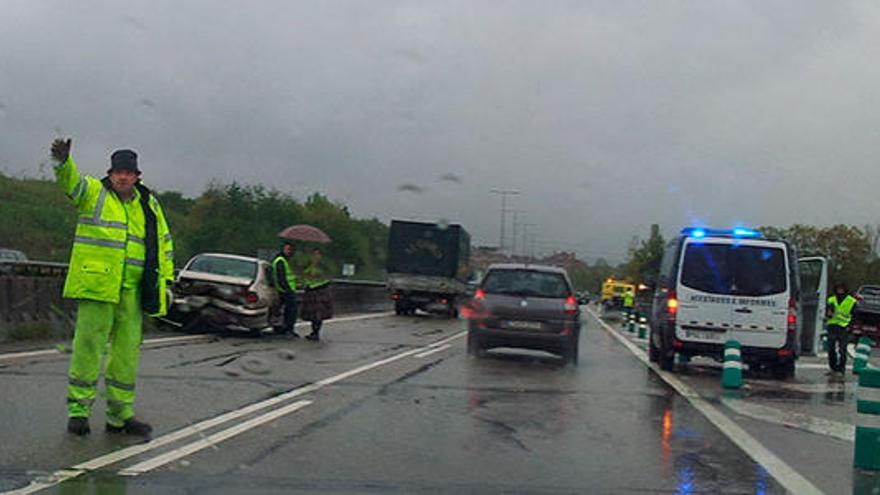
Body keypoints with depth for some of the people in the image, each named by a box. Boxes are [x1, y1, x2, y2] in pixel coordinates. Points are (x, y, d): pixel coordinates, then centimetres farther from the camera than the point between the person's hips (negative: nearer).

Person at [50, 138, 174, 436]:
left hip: (131, 290, 5)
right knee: (89, 346, -4)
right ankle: (78, 409, 7)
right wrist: (63, 162, -40)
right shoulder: (94, 192, 3)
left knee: (127, 351, 9)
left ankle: (120, 415, 19)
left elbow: (163, 243, 20)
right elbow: (71, 182, -18)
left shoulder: (148, 204, 15)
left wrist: (165, 281, 15)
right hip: (96, 284, -4)